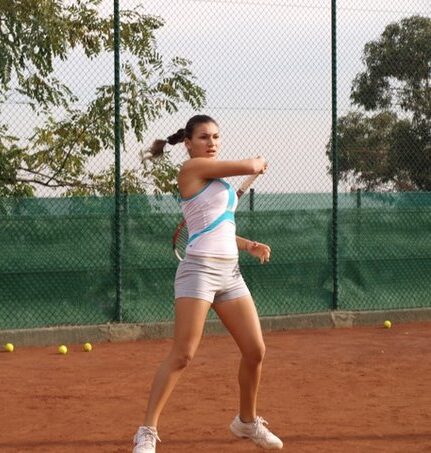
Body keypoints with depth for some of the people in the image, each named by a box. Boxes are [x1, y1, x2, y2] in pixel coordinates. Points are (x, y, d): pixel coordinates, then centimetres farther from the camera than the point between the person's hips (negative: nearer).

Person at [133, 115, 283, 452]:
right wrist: (260, 162, 13)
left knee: (255, 351, 7)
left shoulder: (219, 178, 19)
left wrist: (250, 246, 10)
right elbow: (250, 167, -10)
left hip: (230, 272, 8)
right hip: (200, 269, -8)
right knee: (182, 354, -14)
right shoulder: (193, 168, -7)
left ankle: (247, 421, 27)